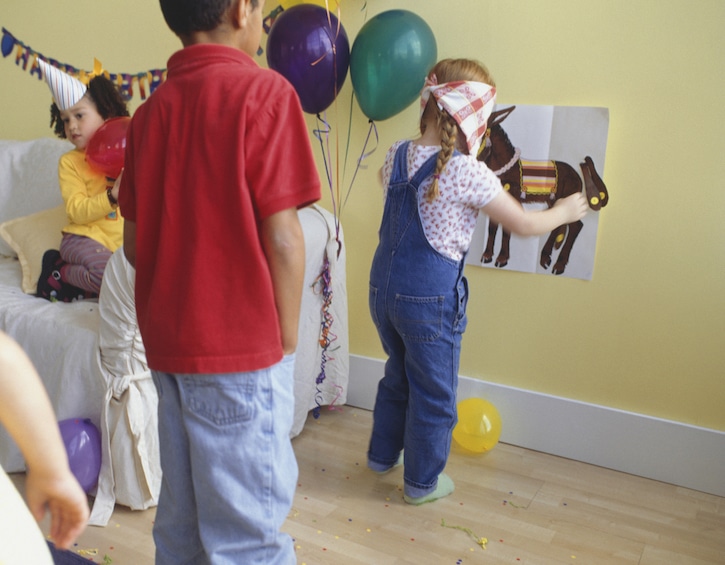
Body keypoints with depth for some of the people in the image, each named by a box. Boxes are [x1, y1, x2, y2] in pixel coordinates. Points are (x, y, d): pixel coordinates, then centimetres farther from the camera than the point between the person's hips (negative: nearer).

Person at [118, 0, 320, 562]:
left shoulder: (150, 110, 7)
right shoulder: (263, 91, -11)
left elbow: (134, 242, 10)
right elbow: (281, 236, -15)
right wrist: (287, 339, -4)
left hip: (167, 344, 7)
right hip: (240, 349, -6)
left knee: (181, 516, 20)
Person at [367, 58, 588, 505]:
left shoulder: (397, 155, 1)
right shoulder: (467, 173, -18)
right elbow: (524, 224, -8)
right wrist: (564, 212, 12)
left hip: (384, 288, 7)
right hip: (432, 298, -7)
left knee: (397, 375, 27)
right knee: (434, 394, 13)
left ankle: (383, 454, 45)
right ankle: (422, 482, 29)